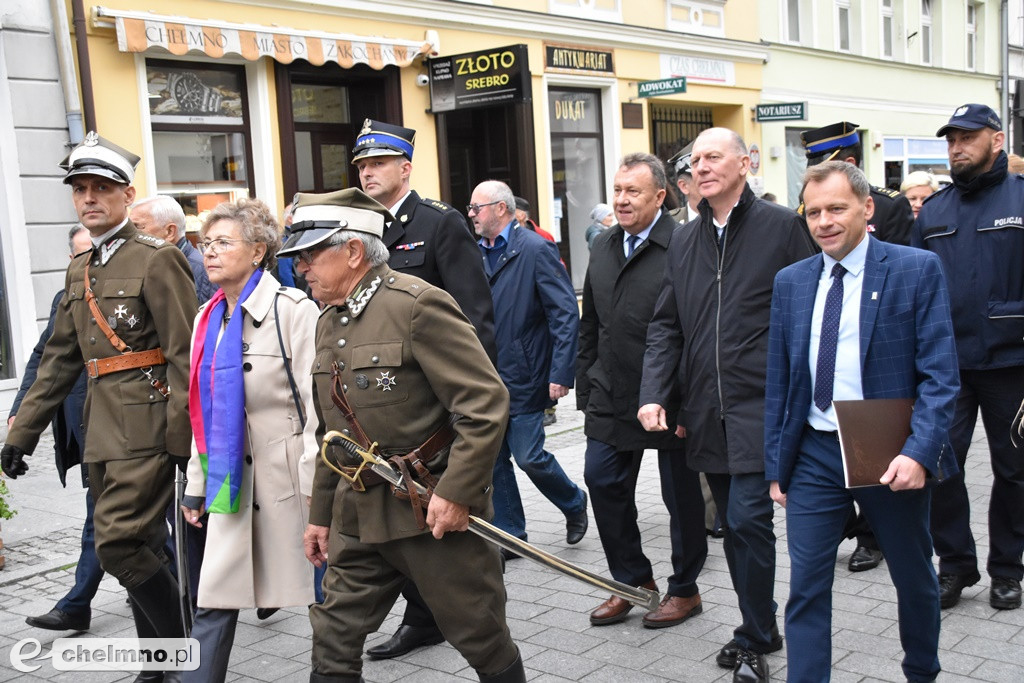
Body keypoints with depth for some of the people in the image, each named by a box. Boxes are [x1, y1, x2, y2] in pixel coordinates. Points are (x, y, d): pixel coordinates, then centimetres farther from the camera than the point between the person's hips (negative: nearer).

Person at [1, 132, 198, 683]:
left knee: (120, 545, -12)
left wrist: (182, 439, -17)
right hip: (102, 432, 8)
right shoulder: (80, 270, 16)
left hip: (147, 429, -7)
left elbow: (185, 357, -13)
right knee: (139, 550, 12)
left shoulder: (156, 260, -8)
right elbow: (59, 359, 20)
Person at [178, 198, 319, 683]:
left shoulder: (293, 311, -10)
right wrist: (196, 485, 16)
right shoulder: (209, 317, 11)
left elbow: (318, 405, -13)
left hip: (286, 475, -6)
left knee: (323, 593, 7)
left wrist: (317, 487, -17)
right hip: (230, 479, 6)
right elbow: (205, 410, 17)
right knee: (214, 602, 5)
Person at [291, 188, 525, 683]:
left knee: (481, 638, 8)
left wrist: (455, 492, -21)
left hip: (435, 510, -7)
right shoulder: (328, 323, 12)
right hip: (359, 515, 7)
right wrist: (321, 514, 19)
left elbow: (486, 404, -19)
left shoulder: (418, 305, -15)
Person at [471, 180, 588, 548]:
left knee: (529, 456, -3)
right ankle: (509, 534, 23)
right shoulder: (477, 252, 10)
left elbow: (566, 313, -13)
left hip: (522, 376, -6)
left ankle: (574, 503, 25)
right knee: (494, 459, 9)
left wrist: (561, 373, -19)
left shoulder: (535, 249, -9)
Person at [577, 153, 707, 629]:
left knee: (681, 493, 8)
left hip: (670, 397, -6)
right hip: (612, 395, 7)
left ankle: (684, 590, 25)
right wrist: (586, 390, 13)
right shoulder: (603, 247, 11)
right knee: (602, 480, 6)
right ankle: (632, 580, 25)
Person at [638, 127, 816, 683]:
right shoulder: (684, 241, 13)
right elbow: (665, 326, 11)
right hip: (705, 412, 5)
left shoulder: (781, 226, -2)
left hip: (761, 407, -5)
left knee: (747, 520, -9)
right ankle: (759, 628, 29)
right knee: (735, 524, 13)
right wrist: (653, 395, -1)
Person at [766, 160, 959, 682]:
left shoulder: (918, 270, -6)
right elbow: (778, 381, 8)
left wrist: (920, 452, -23)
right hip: (813, 454, 2)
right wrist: (776, 465, 6)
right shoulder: (790, 281, 5)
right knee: (806, 589, 2)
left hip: (890, 457, -2)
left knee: (914, 578, 18)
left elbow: (939, 374, -11)